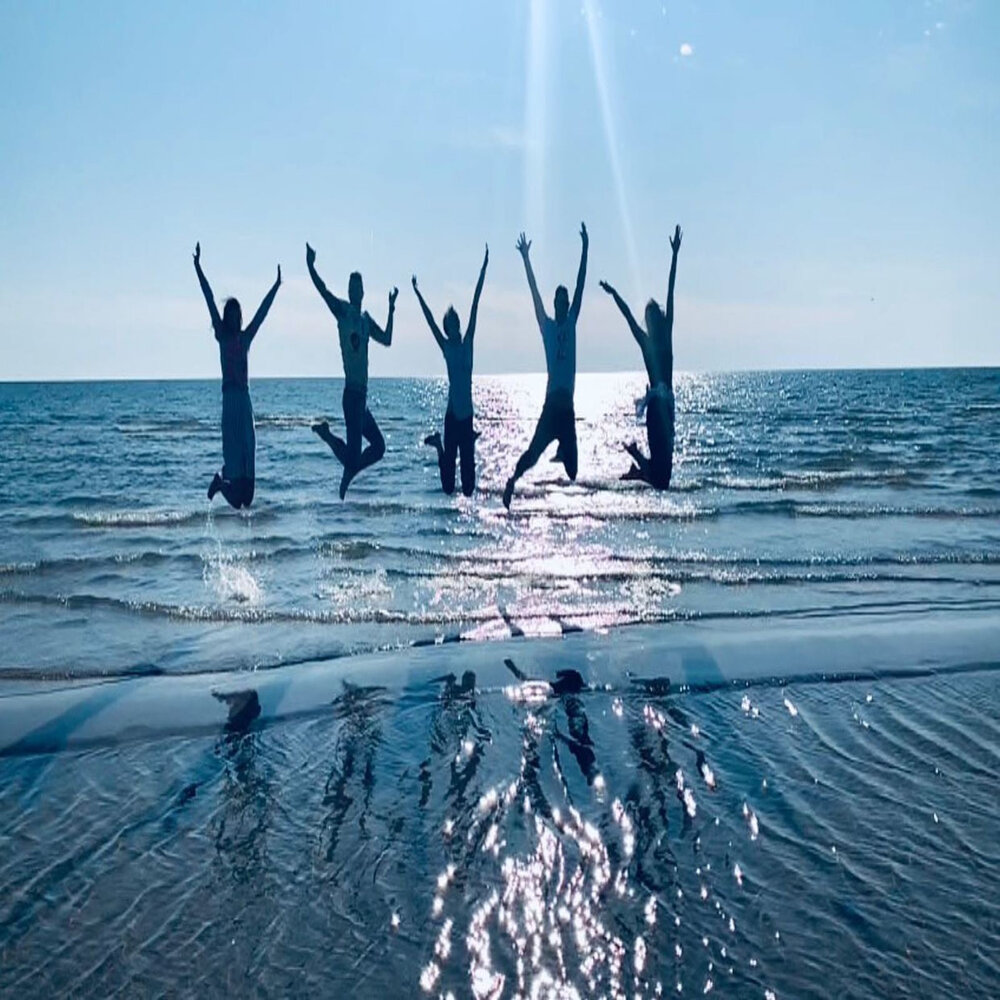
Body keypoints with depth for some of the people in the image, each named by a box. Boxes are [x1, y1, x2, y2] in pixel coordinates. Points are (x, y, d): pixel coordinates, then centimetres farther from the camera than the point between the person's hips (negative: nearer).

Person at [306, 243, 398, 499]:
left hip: (362, 393, 8)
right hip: (352, 392, -8)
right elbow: (324, 291, -16)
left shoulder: (366, 320, 16)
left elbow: (386, 339, 22)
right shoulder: (343, 311, -4)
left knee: (378, 445, 14)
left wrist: (391, 310, 18)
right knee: (354, 451, -12)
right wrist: (310, 266, -28)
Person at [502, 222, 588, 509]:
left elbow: (580, 286, 5)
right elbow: (534, 293, 0)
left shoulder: (571, 323, 10)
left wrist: (585, 249, 1)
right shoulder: (548, 326, 5)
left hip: (568, 404, 3)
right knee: (535, 449, -9)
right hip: (551, 402, -3)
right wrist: (525, 258, -4)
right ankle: (512, 480, -3)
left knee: (571, 462, 6)